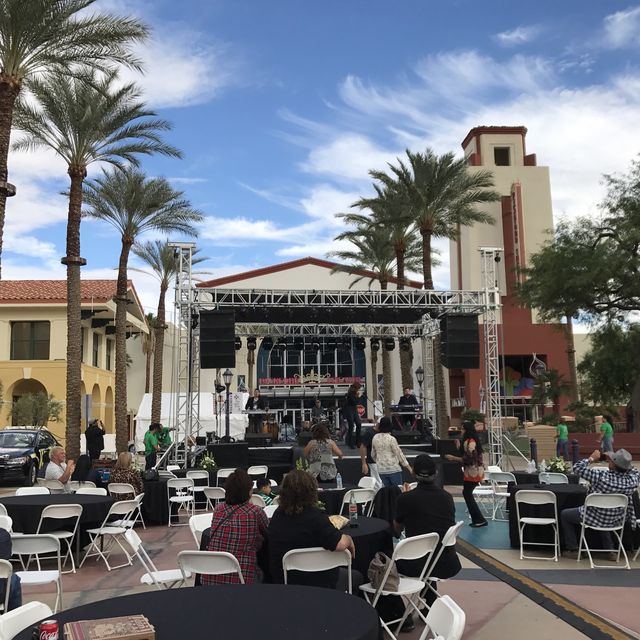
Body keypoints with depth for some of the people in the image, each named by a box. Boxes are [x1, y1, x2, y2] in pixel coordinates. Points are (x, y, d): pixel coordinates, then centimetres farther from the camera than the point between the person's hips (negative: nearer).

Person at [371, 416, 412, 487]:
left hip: (381, 470, 5)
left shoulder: (375, 438, 2)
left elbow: (373, 455, 14)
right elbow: (399, 454, -9)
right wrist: (408, 466, 1)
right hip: (393, 469, -5)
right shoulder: (391, 439, -15)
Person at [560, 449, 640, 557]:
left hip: (593, 518, -5)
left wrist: (591, 458, -10)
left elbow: (577, 468, -22)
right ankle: (609, 549, 37)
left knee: (564, 514, 18)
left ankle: (573, 550, 20)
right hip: (615, 521, 5)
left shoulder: (601, 476, -33)